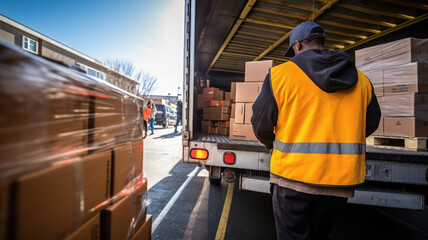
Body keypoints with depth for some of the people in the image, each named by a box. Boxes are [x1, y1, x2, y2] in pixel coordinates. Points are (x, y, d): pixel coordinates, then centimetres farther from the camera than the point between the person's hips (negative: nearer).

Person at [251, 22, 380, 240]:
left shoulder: (280, 74, -9)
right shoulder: (360, 80, 7)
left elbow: (261, 125, -6)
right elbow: (371, 124, 15)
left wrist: (272, 145, 14)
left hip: (293, 176, -5)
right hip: (340, 181, 6)